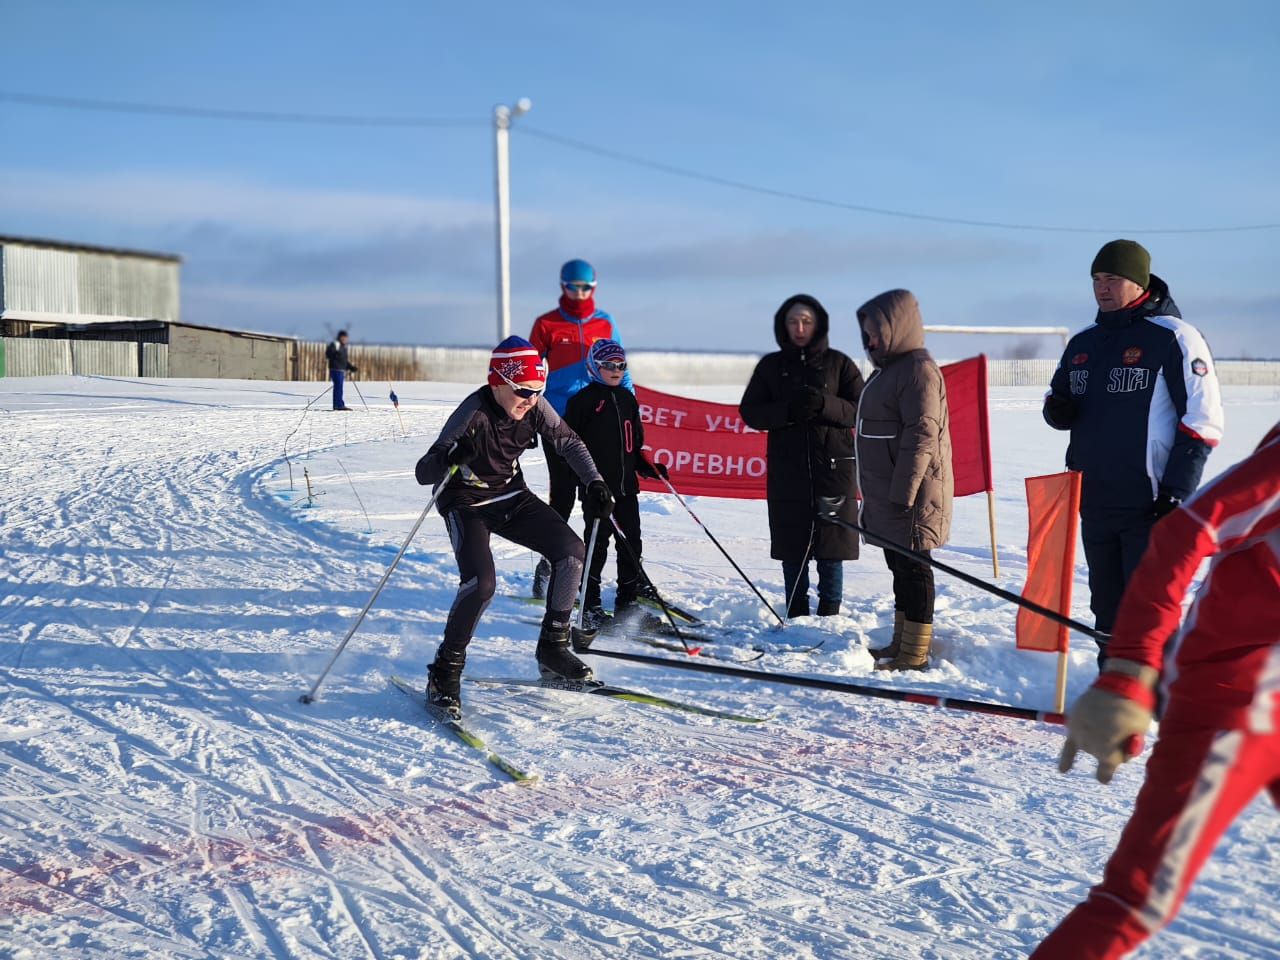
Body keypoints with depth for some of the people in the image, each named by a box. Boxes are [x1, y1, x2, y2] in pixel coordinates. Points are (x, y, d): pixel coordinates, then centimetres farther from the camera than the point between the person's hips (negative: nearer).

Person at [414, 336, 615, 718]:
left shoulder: (535, 407, -12)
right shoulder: (473, 414, -28)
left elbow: (568, 443, 4)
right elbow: (423, 472, -29)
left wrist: (594, 483, -9)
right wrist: (449, 458, -51)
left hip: (512, 497, 6)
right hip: (466, 504, -6)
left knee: (572, 552, -5)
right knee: (481, 583, -26)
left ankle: (552, 648, 11)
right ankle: (445, 672, -7)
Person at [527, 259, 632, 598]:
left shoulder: (605, 324, 10)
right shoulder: (546, 325, 4)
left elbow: (620, 371, 14)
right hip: (558, 420, -2)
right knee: (562, 494, 1)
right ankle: (550, 560, 14)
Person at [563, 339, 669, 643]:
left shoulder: (627, 399, 15)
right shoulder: (583, 400, -4)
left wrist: (649, 466, 8)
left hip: (627, 486, 6)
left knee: (631, 544, 7)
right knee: (596, 546, -5)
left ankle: (626, 605, 17)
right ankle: (591, 610, 2)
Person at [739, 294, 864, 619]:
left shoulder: (838, 363, 5)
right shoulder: (771, 365, 9)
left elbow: (860, 410, -1)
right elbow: (750, 411, 4)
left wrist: (824, 404, -19)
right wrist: (787, 411, -14)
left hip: (833, 466, -1)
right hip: (787, 468, 1)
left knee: (831, 548, 1)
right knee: (792, 549, 4)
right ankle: (796, 621, 14)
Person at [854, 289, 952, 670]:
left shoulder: (919, 369, -14)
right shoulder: (887, 368, 18)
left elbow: (922, 437, -21)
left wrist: (903, 493, -24)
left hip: (912, 495, -10)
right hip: (888, 496, 10)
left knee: (912, 567, -5)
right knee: (899, 567, 16)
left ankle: (915, 653, 1)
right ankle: (901, 643, 26)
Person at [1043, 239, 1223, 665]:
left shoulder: (1173, 337, -7)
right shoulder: (1082, 343, 13)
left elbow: (1203, 418, -10)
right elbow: (1058, 399, 24)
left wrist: (1177, 490, -15)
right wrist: (1056, 408, -2)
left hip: (1150, 503, -7)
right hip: (1094, 502, 7)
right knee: (1107, 606, 15)